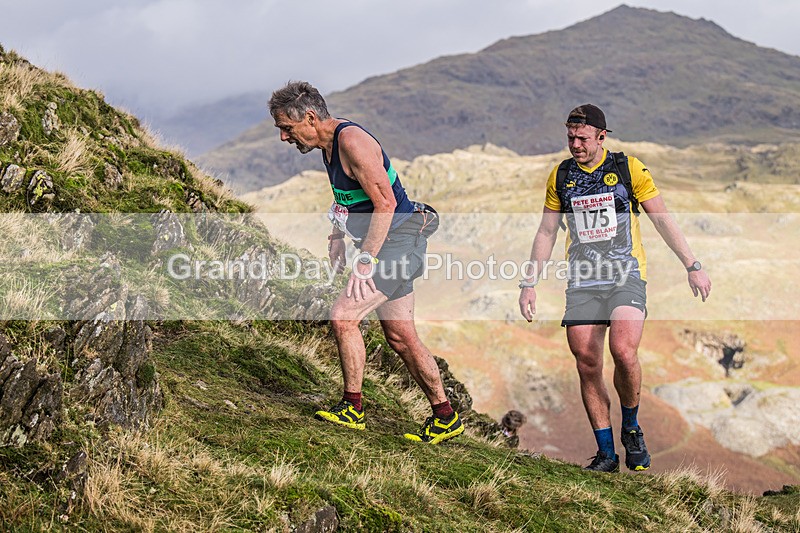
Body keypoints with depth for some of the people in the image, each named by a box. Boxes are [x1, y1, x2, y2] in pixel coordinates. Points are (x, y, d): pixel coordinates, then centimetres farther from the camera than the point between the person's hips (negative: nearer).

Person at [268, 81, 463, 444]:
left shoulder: (352, 141, -20)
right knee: (400, 338, 12)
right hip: (390, 244, 10)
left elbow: (386, 202, -26)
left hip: (400, 240, -10)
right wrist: (336, 235, 13)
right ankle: (445, 418, 21)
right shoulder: (329, 144, 9)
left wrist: (366, 260, -26)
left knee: (343, 316, -16)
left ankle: (352, 409, -3)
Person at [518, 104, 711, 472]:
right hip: (582, 282, 3)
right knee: (587, 365, -4)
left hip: (626, 276, -3)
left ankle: (631, 428, 3)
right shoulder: (560, 176, 9)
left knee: (623, 351, -23)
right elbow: (546, 233, 16)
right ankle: (606, 453, 7)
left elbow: (663, 220, 5)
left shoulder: (628, 168, 1)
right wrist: (529, 283, 12)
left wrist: (693, 266, 1)